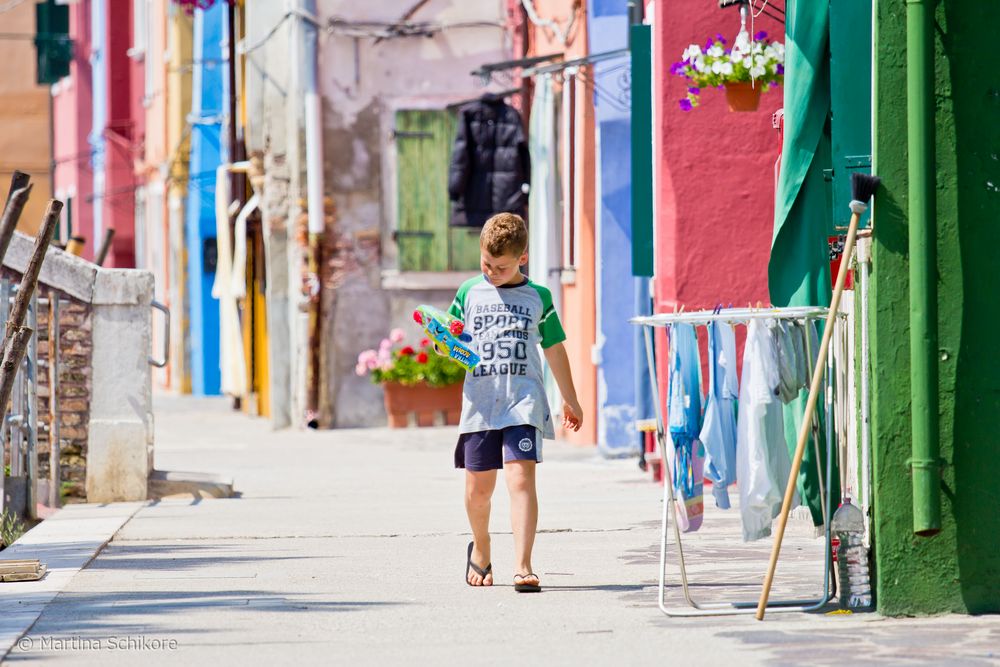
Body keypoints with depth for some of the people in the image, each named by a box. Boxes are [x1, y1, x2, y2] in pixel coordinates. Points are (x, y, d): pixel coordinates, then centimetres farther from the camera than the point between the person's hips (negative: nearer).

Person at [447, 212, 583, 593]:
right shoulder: (469, 293, 10)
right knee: (478, 487, 8)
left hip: (523, 402, -2)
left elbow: (554, 350, 16)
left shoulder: (537, 297, 7)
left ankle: (522, 566, -22)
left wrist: (570, 400, 21)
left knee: (520, 478, -17)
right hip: (479, 401, 2)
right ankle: (480, 549, 37)